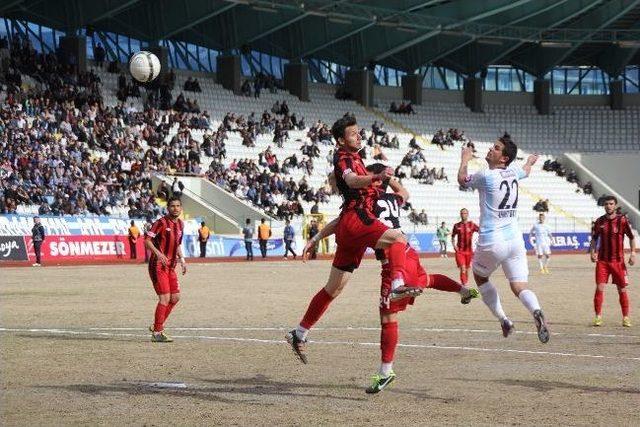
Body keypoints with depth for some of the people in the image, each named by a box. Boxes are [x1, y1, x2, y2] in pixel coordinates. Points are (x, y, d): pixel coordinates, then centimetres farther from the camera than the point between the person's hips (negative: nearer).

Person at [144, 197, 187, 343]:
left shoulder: (180, 224, 13)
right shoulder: (161, 222, -11)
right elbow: (147, 240, -16)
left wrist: (181, 259, 14)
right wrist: (158, 253, -29)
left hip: (170, 266, 8)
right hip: (158, 265, -8)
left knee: (175, 297, 7)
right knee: (165, 298, -11)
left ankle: (157, 326, 21)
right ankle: (157, 333, -3)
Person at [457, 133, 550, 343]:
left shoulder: (486, 176, -12)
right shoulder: (512, 173, 6)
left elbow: (462, 180, 9)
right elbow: (525, 171, 33)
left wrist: (465, 160, 27)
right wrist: (530, 161, 56)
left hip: (491, 242, -5)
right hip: (515, 239, 5)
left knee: (480, 276, 21)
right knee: (519, 288, 3)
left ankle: (503, 319, 14)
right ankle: (537, 312, -28)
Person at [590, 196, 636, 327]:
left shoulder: (622, 220, -3)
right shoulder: (600, 221, 3)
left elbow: (631, 237, 3)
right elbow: (594, 238, 13)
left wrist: (633, 254, -7)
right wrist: (592, 252, -2)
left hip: (618, 261, -1)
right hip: (602, 260, 1)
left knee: (622, 290, 4)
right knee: (599, 288, -7)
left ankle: (626, 318, 14)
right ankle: (598, 317, 0)